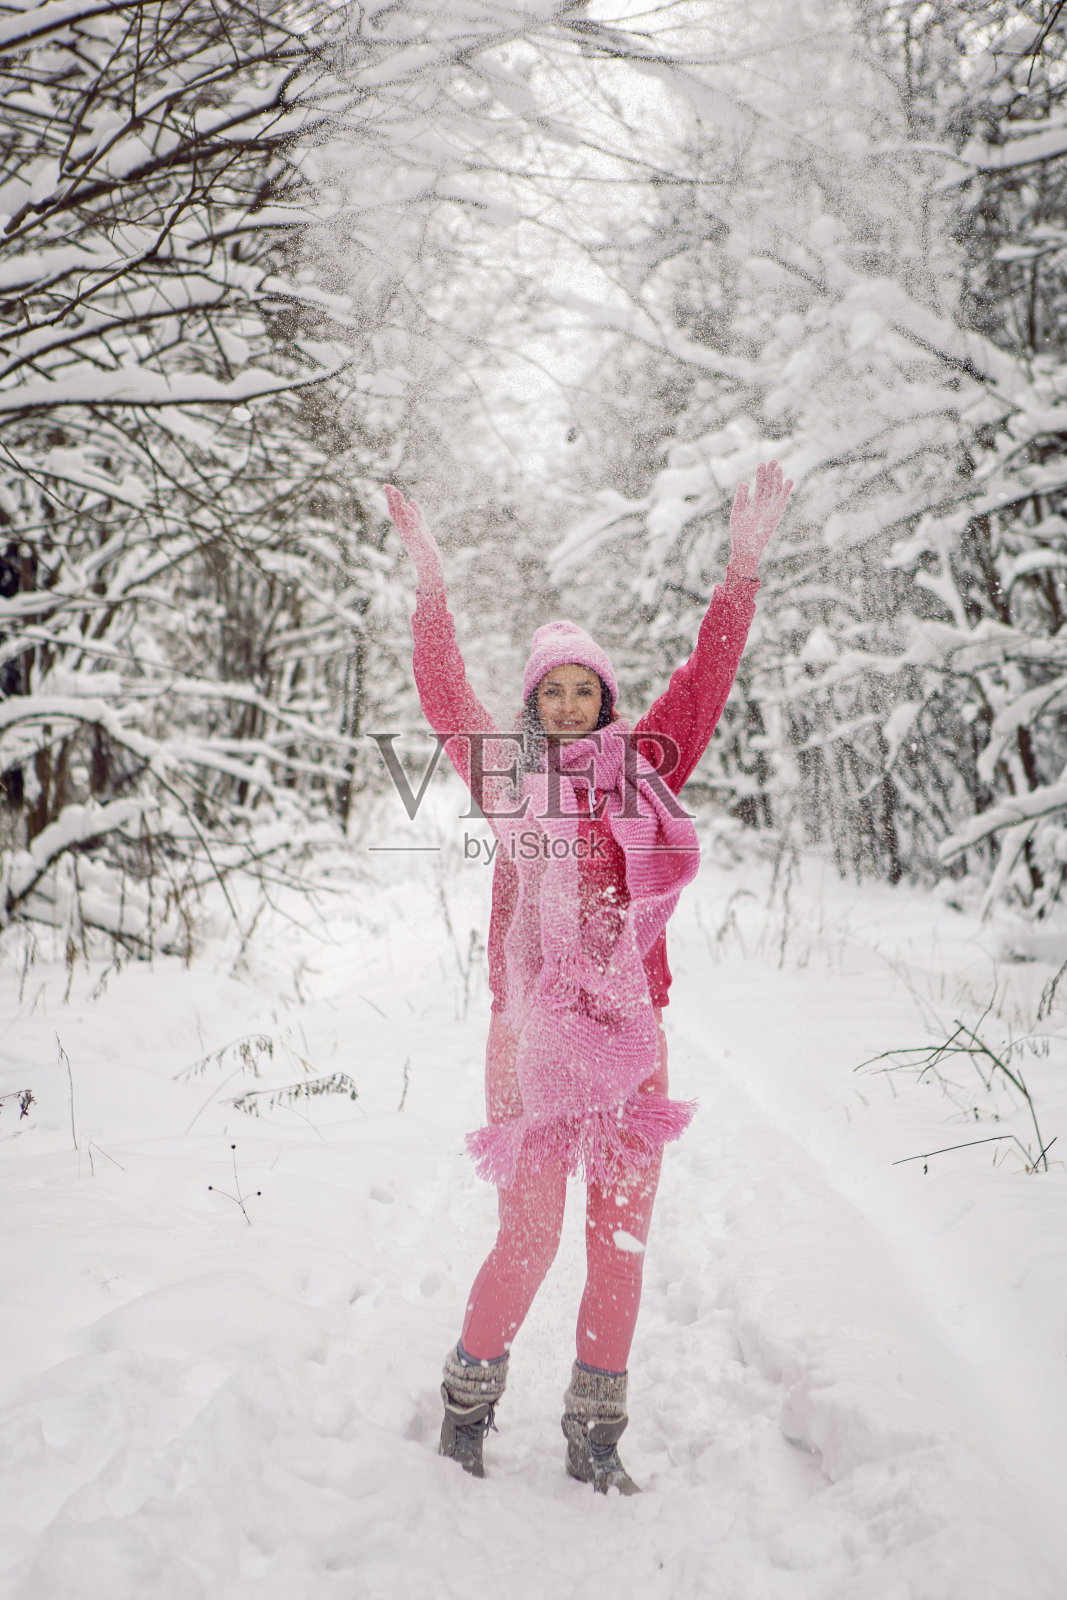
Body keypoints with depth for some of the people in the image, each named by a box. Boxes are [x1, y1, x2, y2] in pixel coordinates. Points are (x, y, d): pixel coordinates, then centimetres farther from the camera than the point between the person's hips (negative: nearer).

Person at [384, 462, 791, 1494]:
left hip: (629, 1030, 2)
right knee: (530, 1232, -3)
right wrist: (430, 582, -5)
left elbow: (702, 683, 8)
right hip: (531, 1030, -2)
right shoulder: (508, 775, 7)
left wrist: (743, 567, 4)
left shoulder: (642, 769, 11)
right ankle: (466, 1407, 21)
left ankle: (594, 1438, 20)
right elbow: (444, 696, 2)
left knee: (621, 1232, 6)